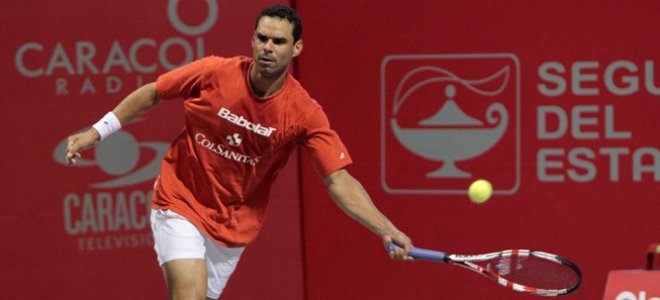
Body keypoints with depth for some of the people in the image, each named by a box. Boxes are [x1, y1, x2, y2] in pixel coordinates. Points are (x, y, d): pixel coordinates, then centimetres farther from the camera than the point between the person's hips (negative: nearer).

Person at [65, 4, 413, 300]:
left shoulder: (305, 114, -15)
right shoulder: (214, 73, -16)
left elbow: (340, 182, -18)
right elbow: (152, 93, 1)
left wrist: (387, 231, -30)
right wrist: (97, 131, 2)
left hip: (234, 225, 2)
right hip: (180, 206, -2)